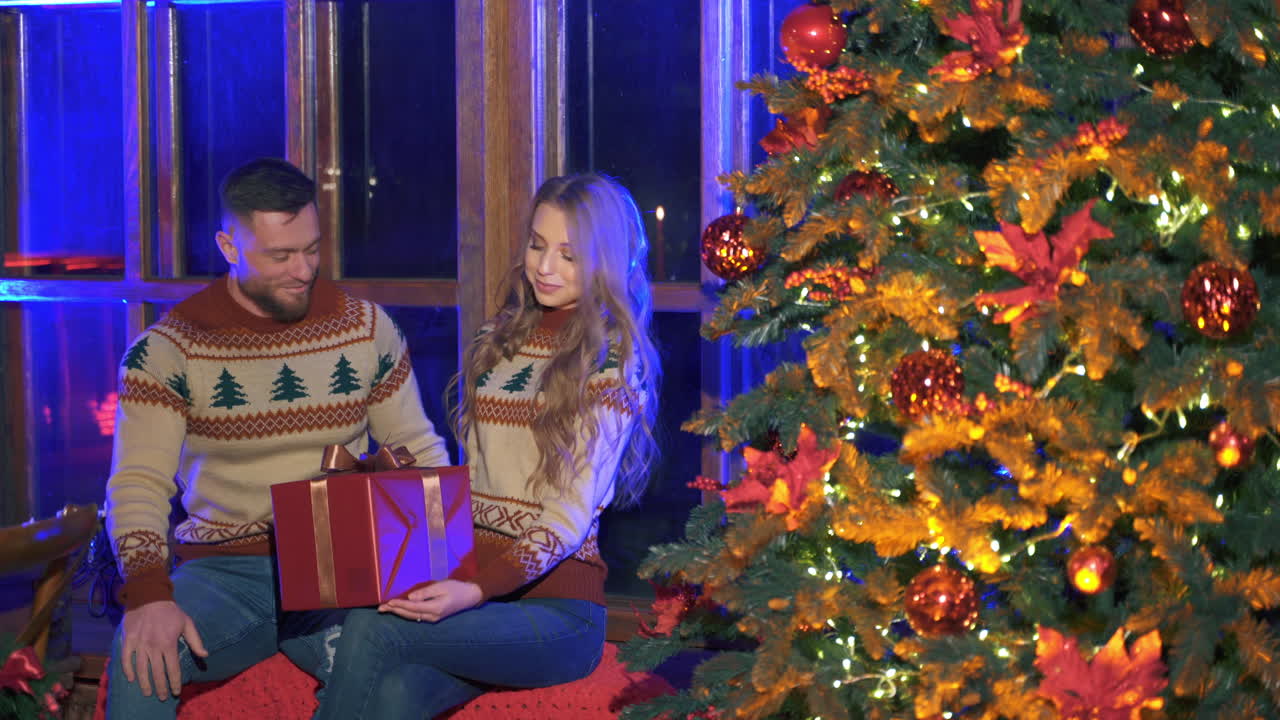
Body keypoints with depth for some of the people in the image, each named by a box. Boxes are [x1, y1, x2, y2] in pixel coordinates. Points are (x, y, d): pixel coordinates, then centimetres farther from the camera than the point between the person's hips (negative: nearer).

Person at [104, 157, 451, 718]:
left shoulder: (367, 327, 7)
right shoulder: (169, 349, -1)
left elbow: (419, 450, 13)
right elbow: (138, 484, -9)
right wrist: (148, 595, -27)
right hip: (222, 569, -1)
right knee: (142, 658, -32)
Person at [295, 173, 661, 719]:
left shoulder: (612, 362, -1)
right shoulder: (497, 342, 17)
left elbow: (570, 519, -10)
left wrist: (477, 591, -23)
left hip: (556, 606, -4)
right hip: (469, 581, 4)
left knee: (370, 629, -29)